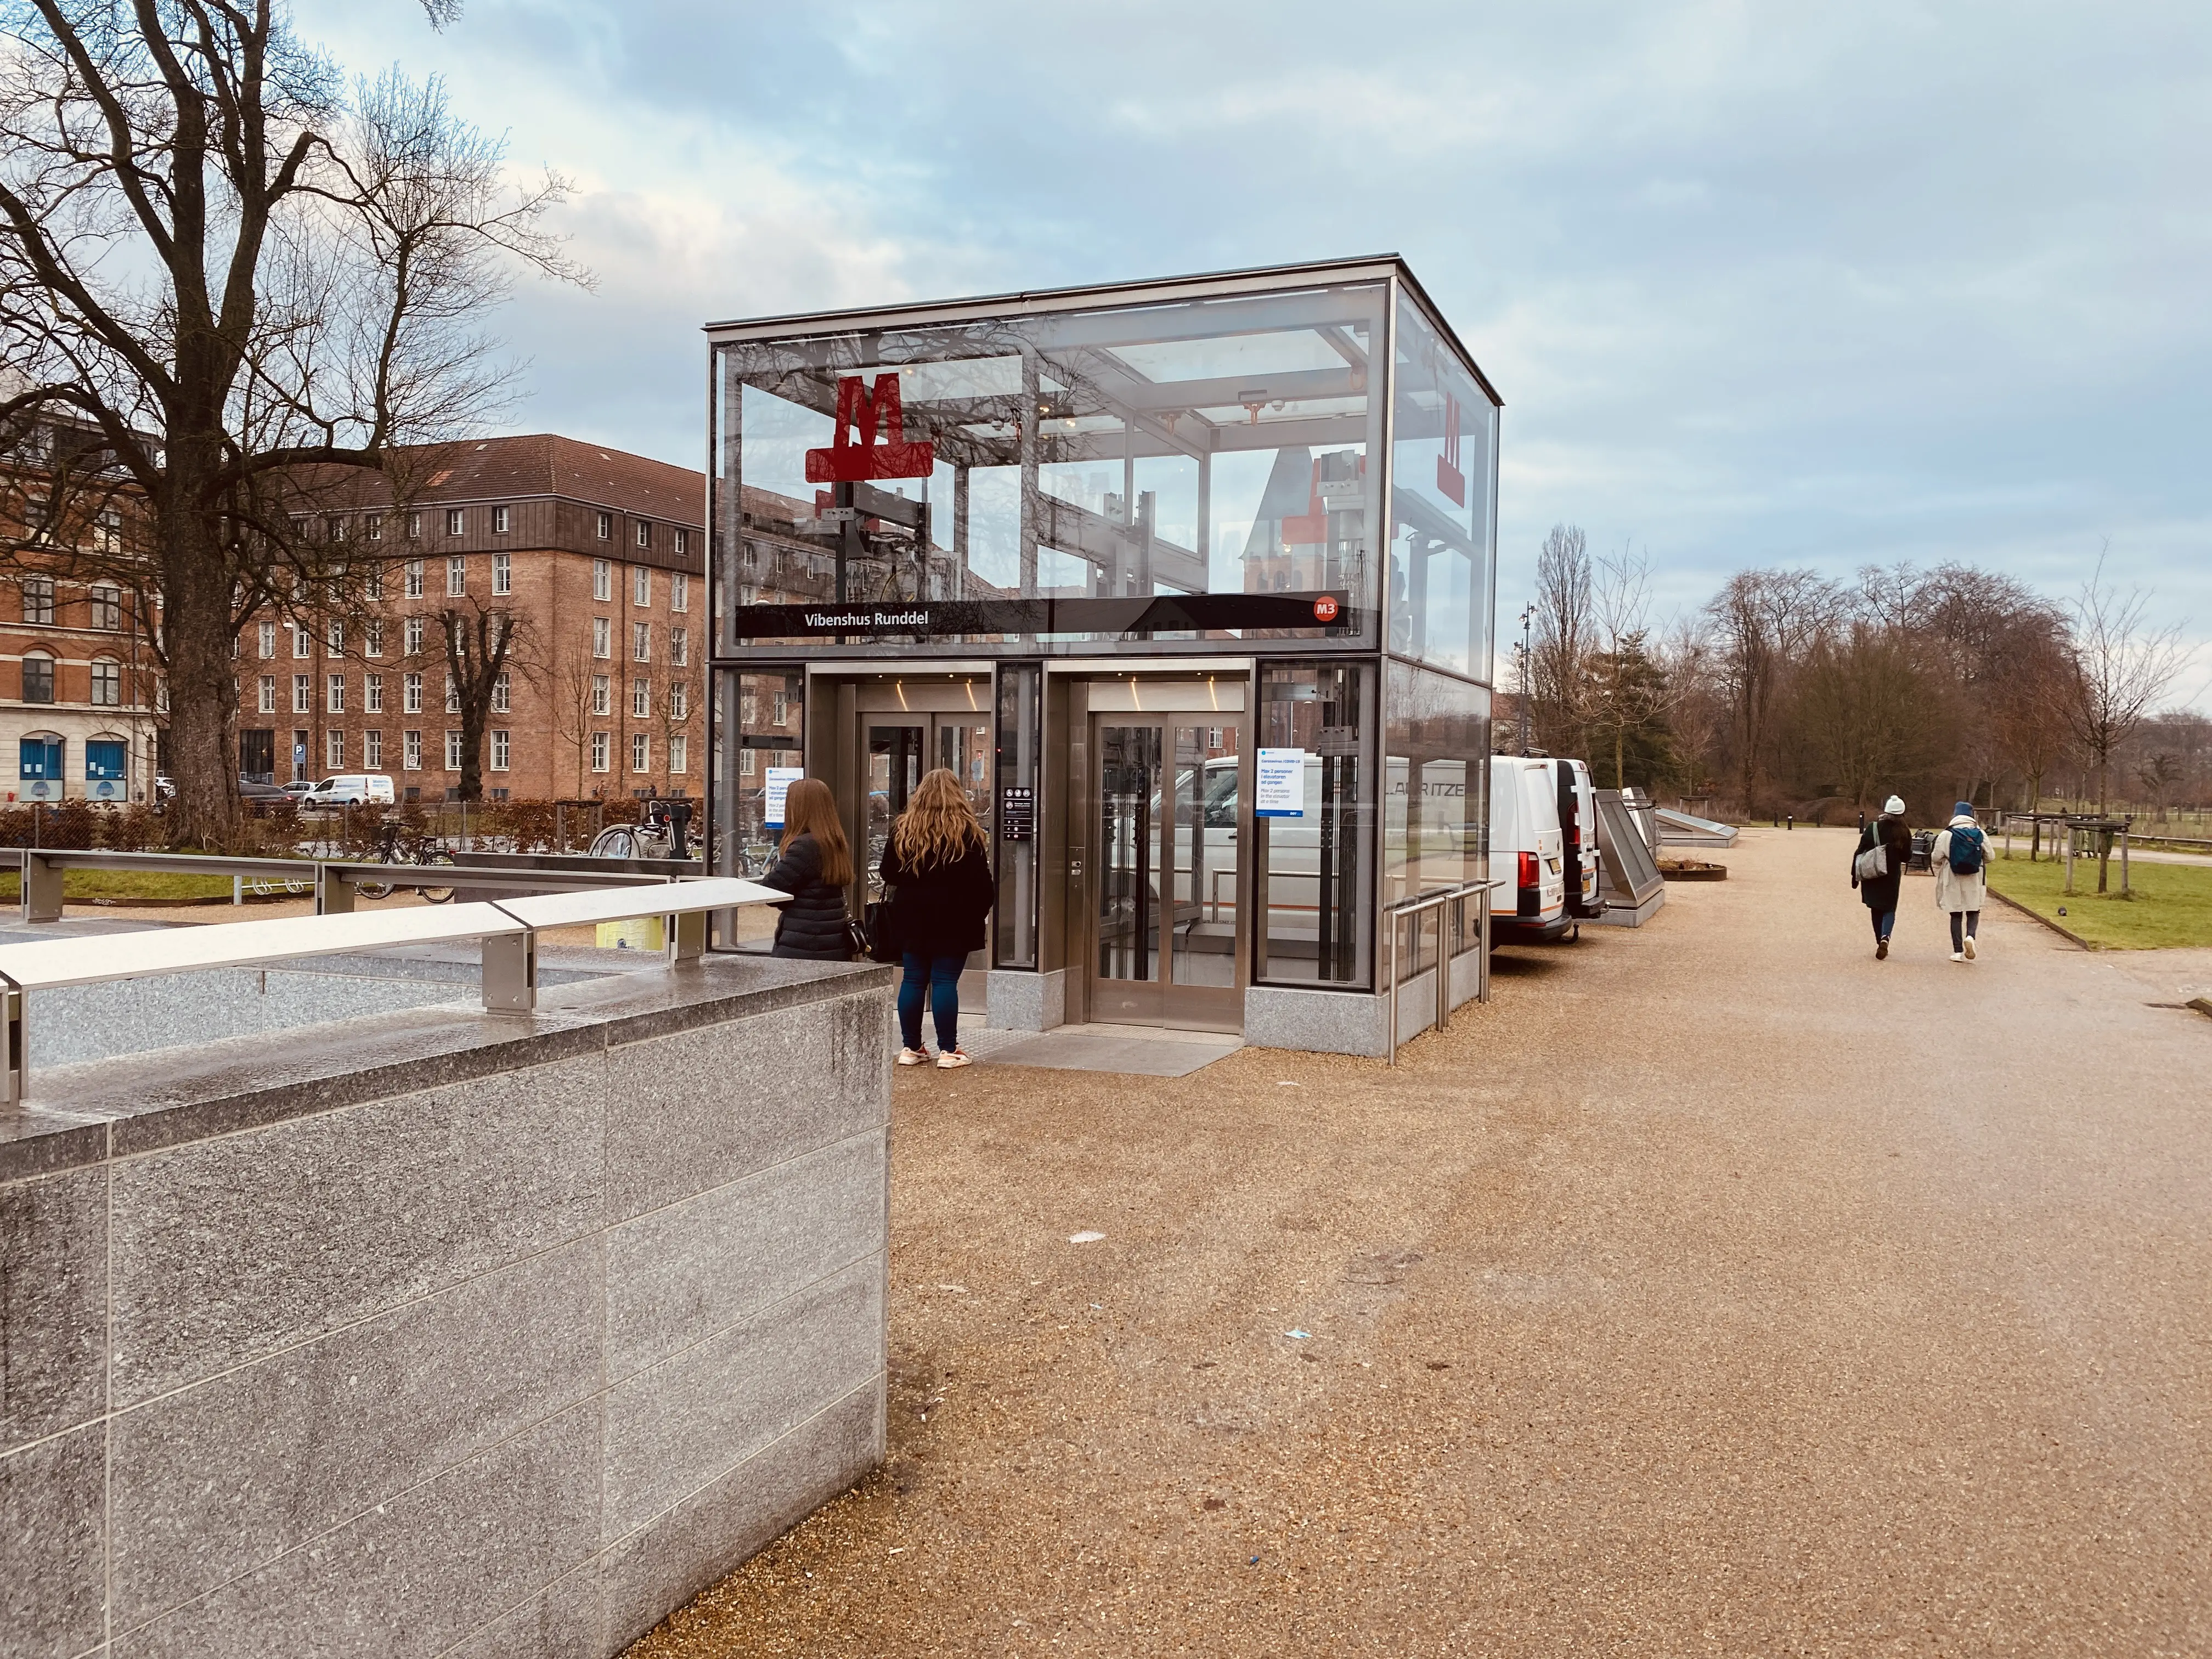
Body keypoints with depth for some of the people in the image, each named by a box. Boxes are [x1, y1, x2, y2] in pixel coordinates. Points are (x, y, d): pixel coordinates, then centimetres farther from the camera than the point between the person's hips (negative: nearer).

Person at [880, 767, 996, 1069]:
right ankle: (948, 1051, 0)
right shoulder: (968, 834, -6)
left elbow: (889, 877, 9)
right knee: (946, 982, -2)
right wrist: (978, 914, 6)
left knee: (913, 980, 8)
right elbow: (983, 883, -6)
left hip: (911, 917, 4)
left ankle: (911, 1049, 13)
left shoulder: (902, 831, 4)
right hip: (953, 920, -3)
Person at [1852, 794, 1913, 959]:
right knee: (1889, 909, 9)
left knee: (1876, 909, 14)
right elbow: (1907, 858, -2)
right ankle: (1885, 937, -17)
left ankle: (1881, 943, 18)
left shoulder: (1872, 828, -6)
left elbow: (1860, 852, -6)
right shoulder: (1904, 833, -6)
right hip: (1892, 876, -1)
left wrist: (1855, 875, 1)